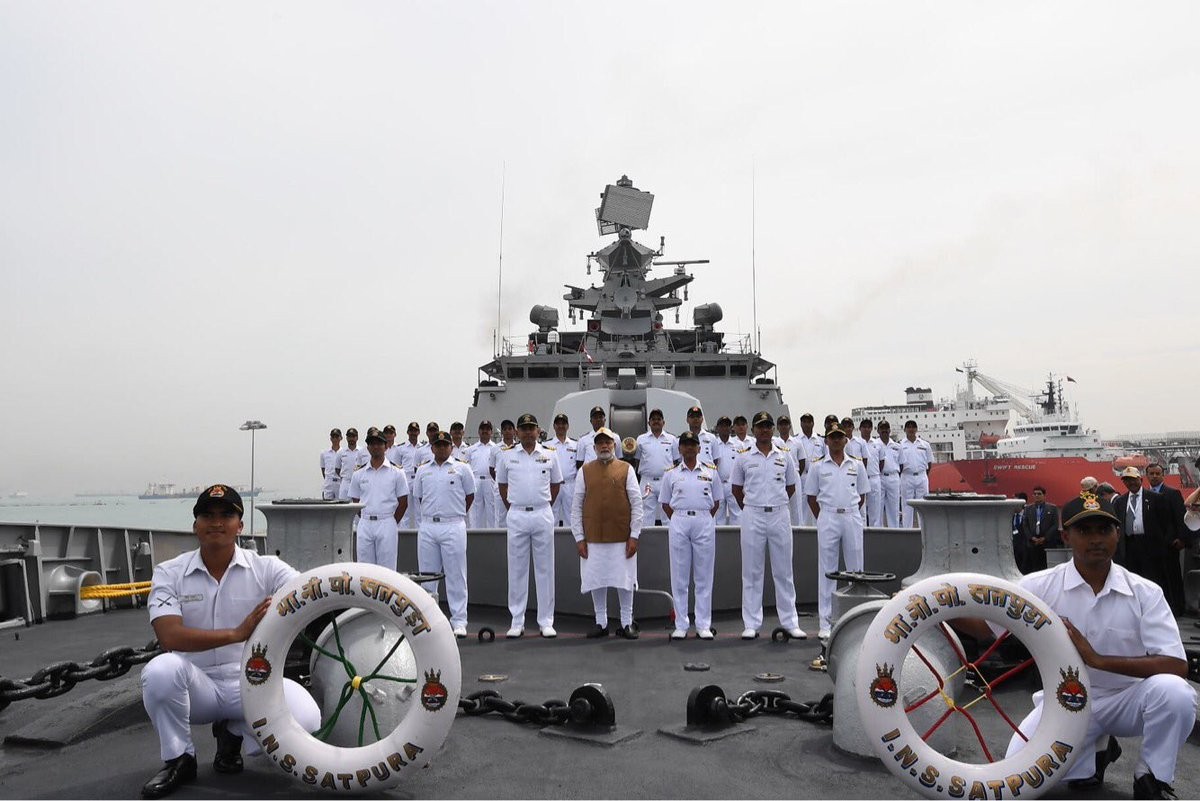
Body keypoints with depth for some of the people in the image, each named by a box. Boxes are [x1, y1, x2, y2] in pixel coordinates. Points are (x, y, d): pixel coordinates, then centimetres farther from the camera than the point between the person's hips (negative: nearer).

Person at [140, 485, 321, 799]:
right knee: (161, 670, -33)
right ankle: (179, 759, -3)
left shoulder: (266, 568, -5)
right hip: (196, 685, 0)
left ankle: (233, 732, 9)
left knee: (305, 719, -27)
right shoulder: (169, 573, -5)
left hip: (252, 682, 0)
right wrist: (237, 634, -33)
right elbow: (169, 637, -20)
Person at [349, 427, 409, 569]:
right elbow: (355, 501, 13)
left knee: (387, 568, 0)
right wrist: (366, 520, 7)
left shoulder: (396, 472, 1)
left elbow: (403, 503, 2)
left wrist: (392, 523, 1)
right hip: (365, 525, 3)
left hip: (387, 524, -3)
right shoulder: (359, 474, 8)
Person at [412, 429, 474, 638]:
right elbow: (419, 497, 19)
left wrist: (456, 514, 9)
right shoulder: (423, 470, 11)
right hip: (427, 526, 4)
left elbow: (469, 496, 8)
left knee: (456, 575, 0)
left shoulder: (462, 468, 2)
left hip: (453, 526, -3)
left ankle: (459, 621, 6)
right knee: (427, 575, 9)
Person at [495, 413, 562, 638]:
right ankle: (517, 622, 13)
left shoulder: (549, 456, 3)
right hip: (517, 516, 0)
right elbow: (502, 484, 13)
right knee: (517, 570, 5)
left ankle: (546, 621, 12)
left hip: (543, 515, 0)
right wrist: (510, 507, 7)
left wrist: (545, 506, 9)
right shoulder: (506, 456, 3)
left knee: (544, 569, 4)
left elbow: (556, 483, 14)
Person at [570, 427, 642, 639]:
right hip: (593, 538, 1)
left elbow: (637, 503, 1)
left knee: (625, 580, 5)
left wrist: (634, 535, -4)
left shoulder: (626, 469, 3)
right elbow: (576, 506, 5)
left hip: (621, 537, -1)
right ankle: (601, 623, 20)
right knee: (596, 580, 7)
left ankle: (626, 623, 17)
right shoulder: (585, 471, 6)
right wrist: (579, 538, 0)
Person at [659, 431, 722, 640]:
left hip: (704, 522, 0)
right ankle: (680, 626, 10)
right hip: (678, 523, 0)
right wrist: (676, 521, 1)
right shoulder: (670, 473, 6)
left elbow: (716, 501, 11)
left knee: (704, 577, 3)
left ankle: (703, 625, 10)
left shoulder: (711, 471, 8)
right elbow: (665, 503, 10)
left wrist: (706, 520, 3)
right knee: (679, 576, 3)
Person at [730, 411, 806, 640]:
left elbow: (791, 488, 15)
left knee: (783, 572, 7)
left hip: (779, 516, 1)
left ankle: (790, 623, 14)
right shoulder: (743, 459, 2)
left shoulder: (784, 458, 7)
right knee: (752, 572, 4)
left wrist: (775, 503, 11)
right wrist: (751, 507, 7)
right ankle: (751, 624, 10)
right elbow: (736, 489, 10)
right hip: (753, 517, -1)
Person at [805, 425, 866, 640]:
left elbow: (862, 495, 13)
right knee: (827, 572, 2)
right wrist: (822, 519, 3)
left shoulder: (857, 465, 7)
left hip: (852, 518, 2)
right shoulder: (818, 467, 3)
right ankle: (825, 623, 6)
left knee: (856, 570, 6)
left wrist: (851, 513, 7)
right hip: (828, 519, -1)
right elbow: (811, 496, 7)